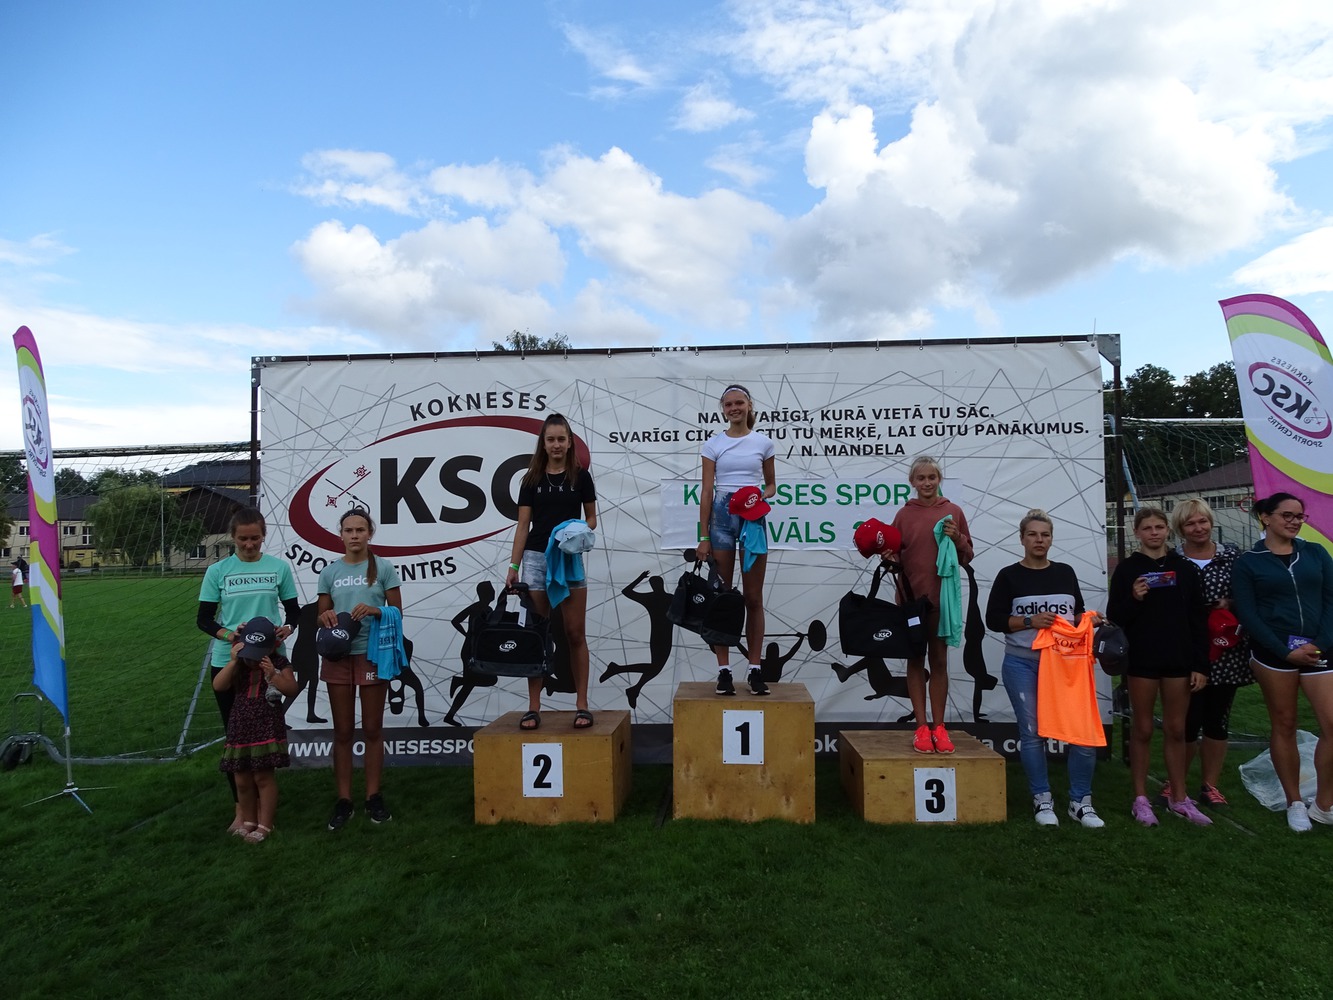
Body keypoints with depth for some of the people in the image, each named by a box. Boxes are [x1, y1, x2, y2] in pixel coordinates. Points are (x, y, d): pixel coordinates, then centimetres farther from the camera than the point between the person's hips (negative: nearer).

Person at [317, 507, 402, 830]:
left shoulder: (383, 568, -1)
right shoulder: (330, 572, 6)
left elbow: (397, 611, -1)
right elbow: (321, 615, 10)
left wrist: (375, 610, -21)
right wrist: (326, 617, -13)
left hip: (373, 654, -2)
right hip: (338, 655, 2)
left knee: (372, 730, 7)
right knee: (343, 731, 8)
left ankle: (373, 796, 18)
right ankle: (344, 800, 17)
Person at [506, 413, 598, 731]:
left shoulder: (580, 476, 4)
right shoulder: (532, 479, 6)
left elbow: (592, 518, 10)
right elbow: (523, 525, 5)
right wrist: (513, 566, -2)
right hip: (536, 558, 1)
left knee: (575, 635, 0)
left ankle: (581, 705, 8)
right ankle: (533, 707, 10)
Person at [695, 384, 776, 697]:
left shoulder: (763, 442, 6)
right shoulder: (713, 444, 3)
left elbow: (771, 484, 15)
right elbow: (706, 491, 1)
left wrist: (760, 495, -10)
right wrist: (704, 537, -4)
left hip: (753, 516, 1)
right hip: (722, 515, 0)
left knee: (753, 597, 4)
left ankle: (755, 669, 12)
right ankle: (724, 670, 9)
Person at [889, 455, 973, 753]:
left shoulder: (953, 512, 4)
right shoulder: (904, 514, 3)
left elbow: (967, 558, 8)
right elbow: (895, 556, 7)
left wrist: (958, 539, -10)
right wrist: (887, 557, -14)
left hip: (942, 595, 0)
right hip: (911, 595, 0)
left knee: (939, 661, 5)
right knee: (915, 661, 5)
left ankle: (939, 727, 12)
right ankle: (921, 727, 12)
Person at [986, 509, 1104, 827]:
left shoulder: (1065, 572, 11)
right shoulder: (1009, 576, 0)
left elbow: (1078, 614, 19)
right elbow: (993, 619, -4)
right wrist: (1029, 621, -16)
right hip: (1023, 664, -3)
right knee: (1032, 733, 2)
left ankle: (1081, 801, 13)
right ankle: (1042, 800, 17)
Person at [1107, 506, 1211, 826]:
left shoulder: (1185, 568, 5)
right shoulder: (1127, 569, -2)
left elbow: (1198, 620, 4)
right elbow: (1115, 617, -3)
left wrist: (1200, 665, 0)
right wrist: (1133, 599, -21)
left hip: (1178, 659, 2)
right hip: (1142, 660, -2)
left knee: (1176, 730, 10)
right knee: (1142, 730, 6)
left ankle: (1179, 799, 22)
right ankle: (1141, 799, 13)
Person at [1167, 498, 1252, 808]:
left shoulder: (1231, 554, 5)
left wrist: (1229, 603, -10)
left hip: (1226, 652, 3)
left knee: (1218, 720, 10)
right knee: (1189, 721, -2)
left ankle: (1210, 784, 25)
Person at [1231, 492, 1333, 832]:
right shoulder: (1248, 562, 0)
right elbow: (1248, 614, -5)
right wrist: (1285, 651, -12)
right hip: (1273, 653, -2)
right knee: (1284, 727, 7)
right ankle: (1295, 804, 20)